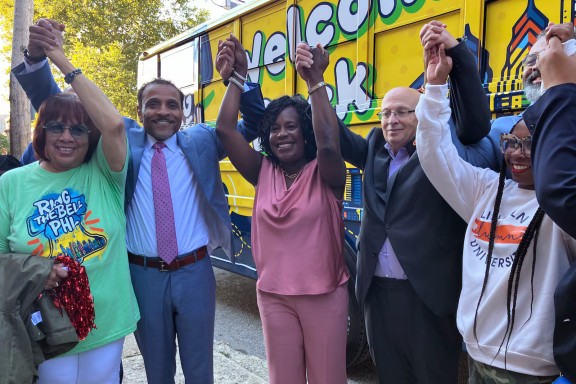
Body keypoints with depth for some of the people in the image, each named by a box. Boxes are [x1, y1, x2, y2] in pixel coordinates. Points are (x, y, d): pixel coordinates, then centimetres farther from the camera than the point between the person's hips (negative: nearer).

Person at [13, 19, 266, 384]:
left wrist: (241, 76, -19)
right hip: (143, 275, 0)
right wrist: (37, 58, -18)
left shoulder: (201, 140, 2)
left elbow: (254, 123, -1)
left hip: (195, 273, 0)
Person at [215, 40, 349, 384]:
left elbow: (328, 144, -31)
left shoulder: (325, 174, -9)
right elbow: (225, 129, -7)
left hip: (325, 295, -3)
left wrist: (315, 81, -30)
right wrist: (236, 76, -8)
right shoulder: (263, 173, 0)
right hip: (273, 295, 3)